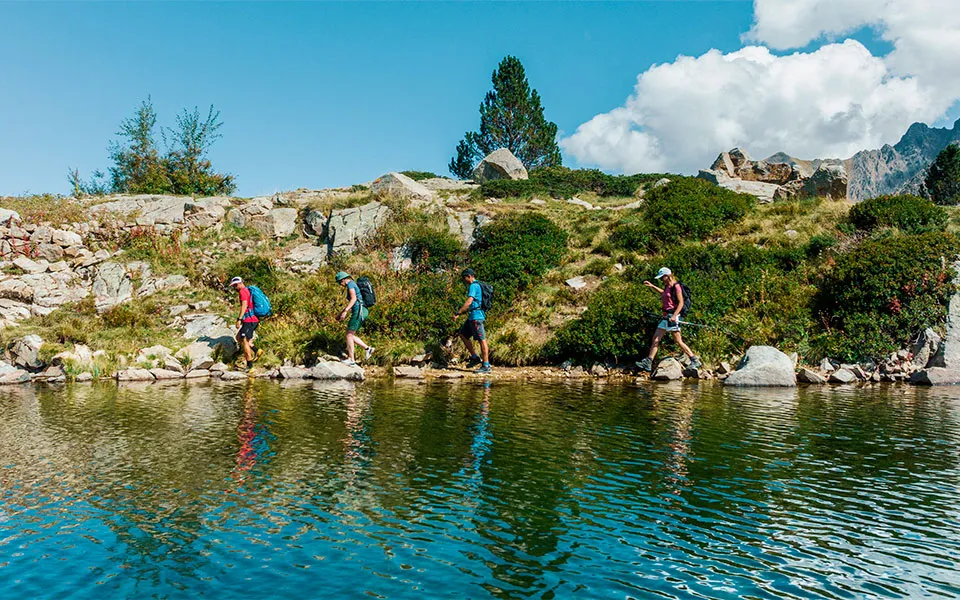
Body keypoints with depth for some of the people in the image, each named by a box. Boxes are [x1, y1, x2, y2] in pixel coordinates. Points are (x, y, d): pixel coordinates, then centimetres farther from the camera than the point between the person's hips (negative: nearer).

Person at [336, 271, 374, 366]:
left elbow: (353, 299, -20)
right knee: (350, 334, 11)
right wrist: (341, 314, 31)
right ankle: (367, 348, 6)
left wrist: (345, 311, -25)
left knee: (349, 335, -8)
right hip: (360, 312, 10)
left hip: (359, 311, -10)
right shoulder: (354, 285, 25)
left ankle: (351, 360, -8)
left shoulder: (350, 284, -5)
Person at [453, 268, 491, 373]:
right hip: (473, 316, 11)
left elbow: (469, 302, -21)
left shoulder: (473, 286, -12)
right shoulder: (477, 286, 19)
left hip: (476, 316, -11)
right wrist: (462, 312, 26)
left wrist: (458, 313, -20)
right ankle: (475, 357, 15)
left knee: (482, 340, -8)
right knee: (463, 334, 15)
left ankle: (486, 366, -6)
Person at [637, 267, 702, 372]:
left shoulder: (676, 286, -11)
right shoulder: (667, 287, 14)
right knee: (656, 339, 5)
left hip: (673, 317, -9)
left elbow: (681, 303, -16)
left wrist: (674, 315, -26)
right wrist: (652, 286, 37)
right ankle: (648, 363, 5)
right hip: (666, 316, 9)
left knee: (678, 341, -7)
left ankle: (695, 361, 2)